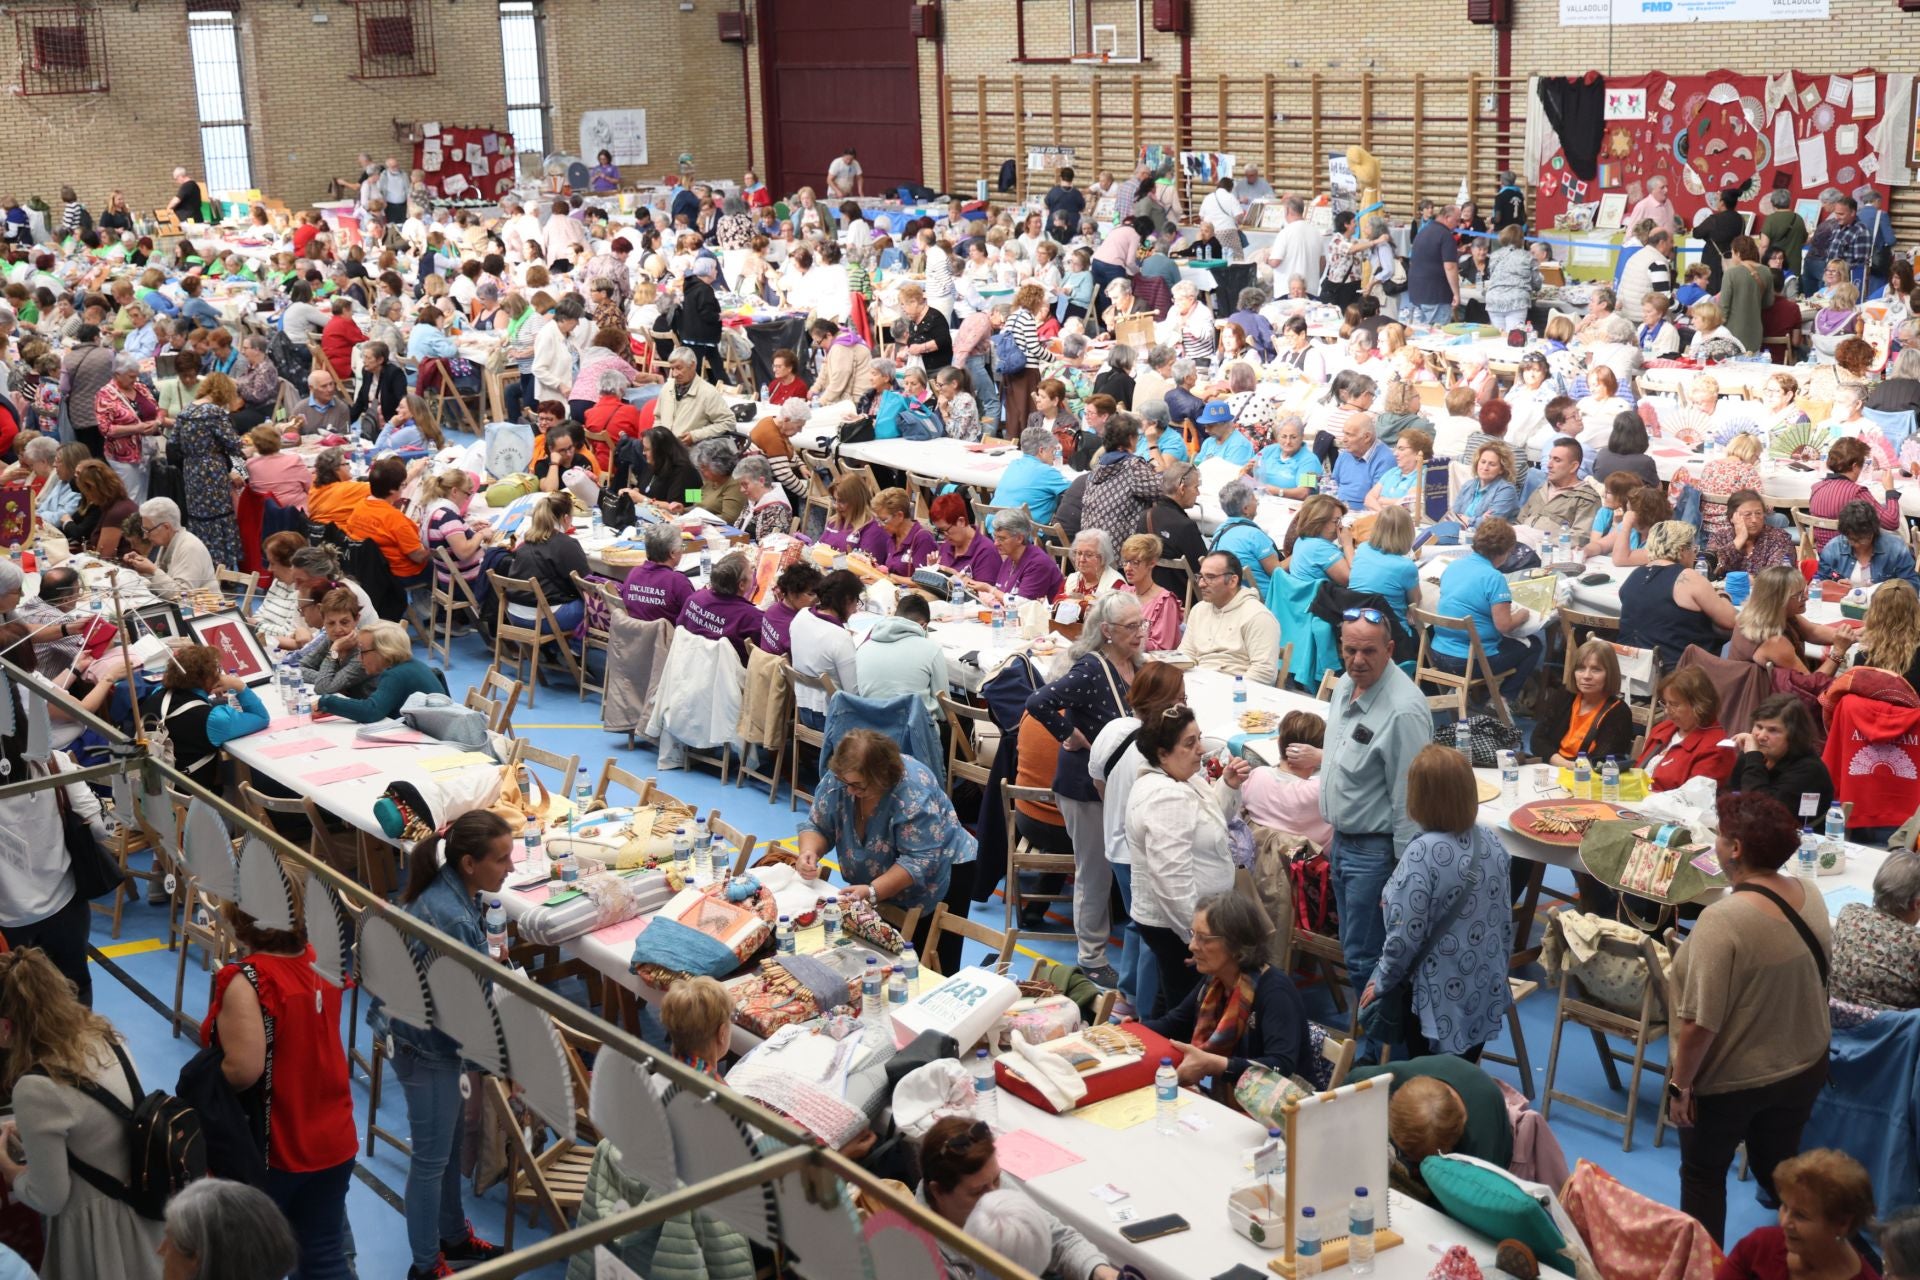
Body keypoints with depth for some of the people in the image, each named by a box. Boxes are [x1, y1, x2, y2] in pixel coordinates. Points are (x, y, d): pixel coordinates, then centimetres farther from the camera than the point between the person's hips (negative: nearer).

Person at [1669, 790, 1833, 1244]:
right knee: (1779, 1168, 25)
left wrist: (1681, 1084, -14)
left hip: (1730, 1081, -6)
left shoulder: (1724, 920, -30)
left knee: (1703, 1174, 17)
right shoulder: (1811, 897, -7)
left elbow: (1700, 1022, -27)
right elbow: (1811, 978, 8)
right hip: (1803, 1068, 6)